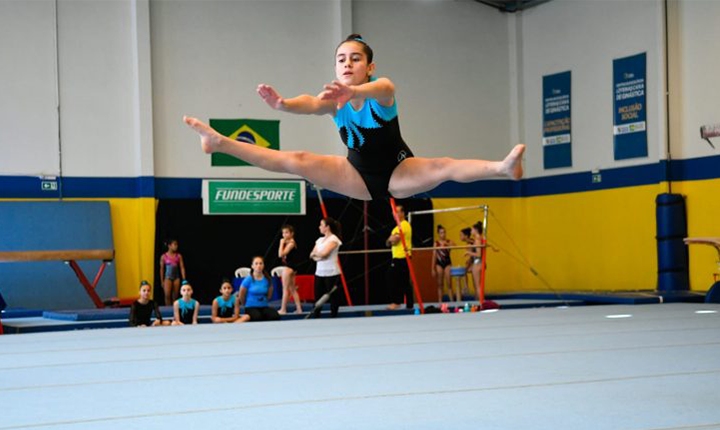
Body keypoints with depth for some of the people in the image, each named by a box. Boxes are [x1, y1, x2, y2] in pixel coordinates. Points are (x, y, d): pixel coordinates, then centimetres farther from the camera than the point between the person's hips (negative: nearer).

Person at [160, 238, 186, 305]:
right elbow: (162, 269, 3)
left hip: (176, 278, 2)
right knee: (167, 295, -16)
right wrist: (162, 281, 5)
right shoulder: (164, 256, -3)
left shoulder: (179, 256, 1)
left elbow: (182, 268, 1)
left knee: (175, 297, 6)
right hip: (168, 277, -2)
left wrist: (184, 279, -5)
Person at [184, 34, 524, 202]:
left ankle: (502, 168, -51)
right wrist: (283, 104, -60)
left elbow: (380, 89, -48)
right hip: (359, 174, 3)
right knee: (299, 161, -7)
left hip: (399, 172, -3)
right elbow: (310, 104, -35)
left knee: (444, 167, -32)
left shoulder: (383, 89, -21)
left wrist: (353, 92, -73)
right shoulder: (334, 99, -12)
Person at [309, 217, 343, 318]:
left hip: (331, 273, -7)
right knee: (317, 297, 3)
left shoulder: (333, 239, -6)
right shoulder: (320, 240, 16)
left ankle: (333, 317, 4)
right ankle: (315, 317, 5)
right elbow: (312, 256, 10)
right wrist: (319, 255, -10)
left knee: (333, 297, -1)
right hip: (319, 272, 7)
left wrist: (315, 253, -1)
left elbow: (324, 253, -19)